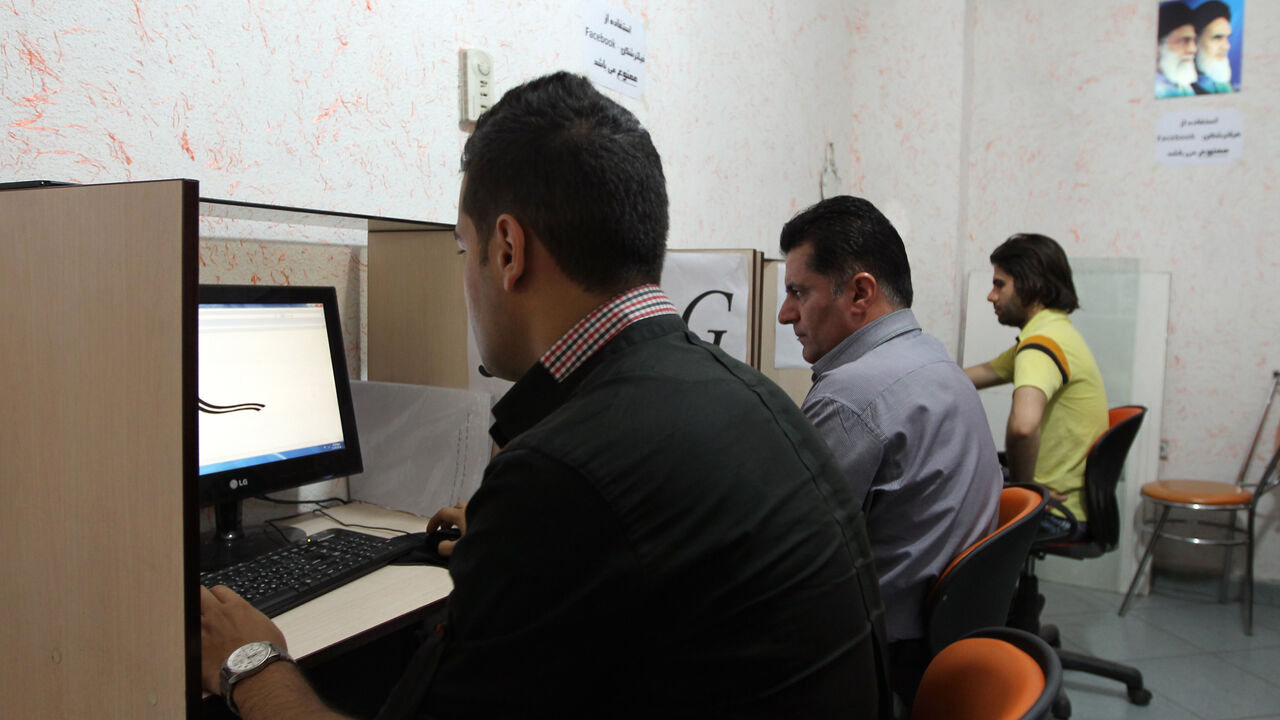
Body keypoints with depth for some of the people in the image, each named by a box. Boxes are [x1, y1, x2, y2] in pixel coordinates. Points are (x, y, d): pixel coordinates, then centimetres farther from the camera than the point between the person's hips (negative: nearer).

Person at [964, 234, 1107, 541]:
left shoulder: (1043, 342, -23)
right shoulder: (1054, 332, 11)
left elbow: (1023, 426, -41)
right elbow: (985, 373, 23)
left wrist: (1022, 486, -24)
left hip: (1057, 514, -9)